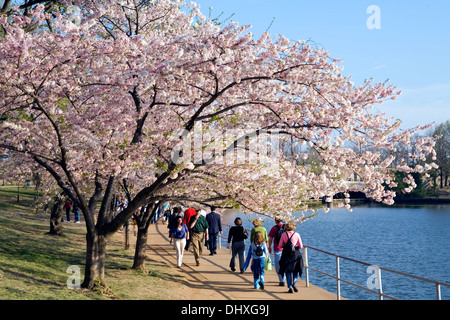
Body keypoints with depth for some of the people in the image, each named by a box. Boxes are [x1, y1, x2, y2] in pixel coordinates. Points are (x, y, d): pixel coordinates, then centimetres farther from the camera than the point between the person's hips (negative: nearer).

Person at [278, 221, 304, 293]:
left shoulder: (283, 234, 0)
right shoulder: (296, 234, -2)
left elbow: (280, 246, 1)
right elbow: (301, 246, 2)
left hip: (286, 254, 1)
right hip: (295, 254, -1)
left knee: (288, 271, 8)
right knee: (296, 270, 13)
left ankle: (290, 287, 3)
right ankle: (294, 283, -8)